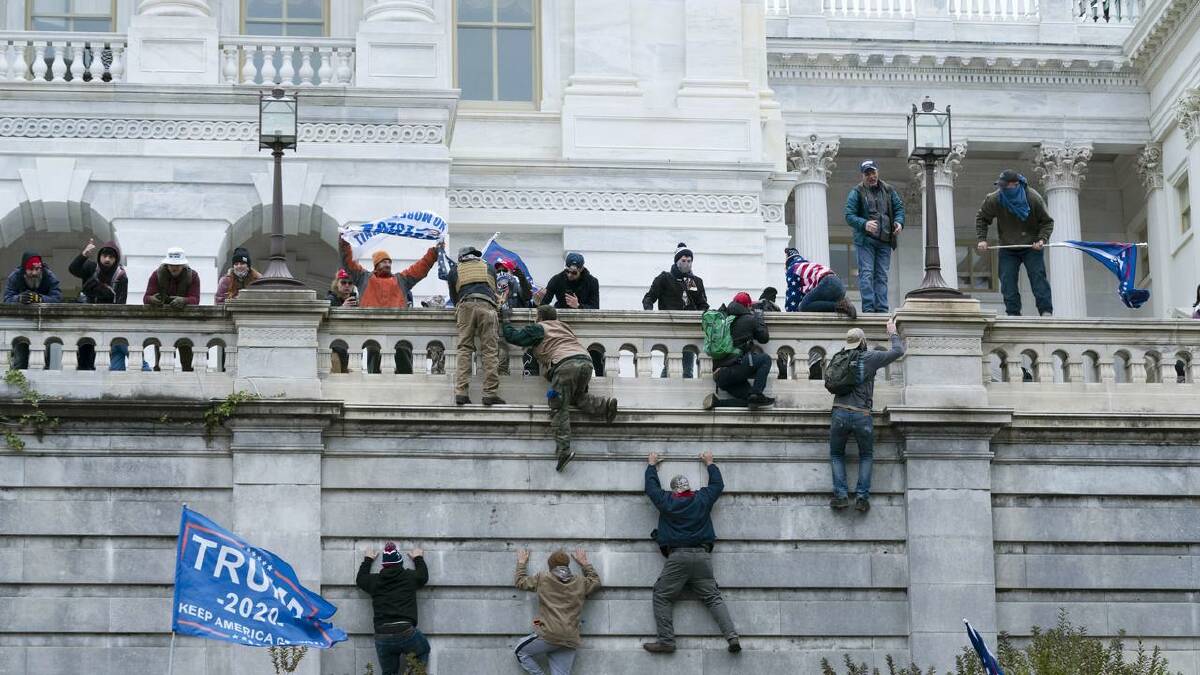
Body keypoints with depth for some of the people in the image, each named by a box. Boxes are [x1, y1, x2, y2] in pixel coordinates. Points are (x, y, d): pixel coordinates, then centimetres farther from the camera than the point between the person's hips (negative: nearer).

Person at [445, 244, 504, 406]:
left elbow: (453, 297, 27)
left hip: (465, 306, 0)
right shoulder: (488, 268, 27)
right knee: (490, 351, -3)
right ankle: (491, 393, -11)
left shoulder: (455, 270, 24)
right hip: (486, 306, 0)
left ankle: (461, 392, -11)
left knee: (464, 349, 1)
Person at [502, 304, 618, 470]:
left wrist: (506, 320, 34)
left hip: (566, 364, -6)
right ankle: (605, 405, 1)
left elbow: (512, 336, 17)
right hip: (586, 361, 6)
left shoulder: (538, 329, 15)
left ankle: (564, 449, -17)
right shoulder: (563, 326, 33)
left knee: (559, 407, -5)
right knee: (577, 396, 27)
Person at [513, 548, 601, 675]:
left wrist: (521, 563, 35)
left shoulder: (542, 579, 5)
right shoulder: (580, 583, 13)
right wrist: (584, 563, 43)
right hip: (570, 642, 4)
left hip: (548, 636, -4)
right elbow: (596, 581, 34)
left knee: (520, 652, 19)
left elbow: (520, 582, 20)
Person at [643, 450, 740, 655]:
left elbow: (651, 486, 24)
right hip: (702, 556, 3)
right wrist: (709, 464, 43)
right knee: (713, 597, 4)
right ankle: (732, 637, -10)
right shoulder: (702, 499, 9)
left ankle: (666, 641, -7)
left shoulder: (666, 501, 5)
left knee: (662, 596, 4)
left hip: (677, 556, -3)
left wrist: (652, 465, 40)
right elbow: (718, 484, 28)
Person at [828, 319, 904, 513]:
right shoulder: (871, 357, -1)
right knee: (866, 456, 17)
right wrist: (893, 333, 25)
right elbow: (898, 351, 7)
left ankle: (840, 495, 3)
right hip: (862, 416, -2)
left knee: (836, 455, 18)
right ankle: (862, 496, 4)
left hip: (840, 413, 2)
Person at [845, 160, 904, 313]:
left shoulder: (888, 191, 14)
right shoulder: (856, 192, 1)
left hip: (885, 241, 4)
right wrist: (864, 224, -23)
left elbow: (899, 207, 16)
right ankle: (868, 308, -14)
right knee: (866, 274, -10)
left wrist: (899, 222, -6)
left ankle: (882, 309, 5)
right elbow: (849, 216, -5)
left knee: (882, 275, 4)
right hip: (865, 240, -4)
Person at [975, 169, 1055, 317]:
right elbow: (981, 218, 5)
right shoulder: (994, 200, -13)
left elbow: (1047, 222, -4)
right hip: (1008, 250, 2)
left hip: (1031, 247, -2)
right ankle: (1013, 313, -1)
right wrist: (982, 239, -6)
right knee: (1008, 281, -5)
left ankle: (1046, 311, -9)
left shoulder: (1034, 199, -16)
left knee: (1038, 277, -10)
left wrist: (1042, 239, -20)